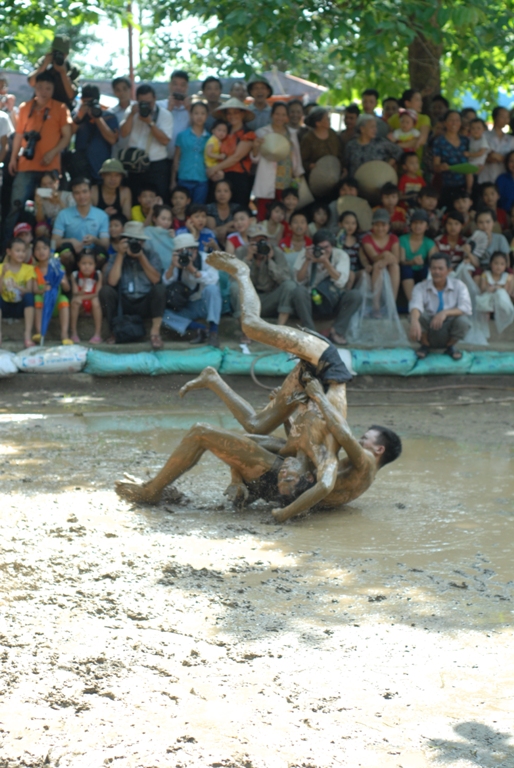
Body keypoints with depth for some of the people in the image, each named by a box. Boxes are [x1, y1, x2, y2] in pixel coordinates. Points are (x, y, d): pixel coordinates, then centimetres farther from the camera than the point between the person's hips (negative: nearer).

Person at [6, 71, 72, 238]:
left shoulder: (60, 109, 4)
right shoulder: (25, 107, 12)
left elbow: (66, 136, 1)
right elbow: (19, 134, 18)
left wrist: (52, 153, -12)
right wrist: (13, 158, 11)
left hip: (50, 167, -2)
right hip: (25, 166, 2)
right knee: (17, 204, -7)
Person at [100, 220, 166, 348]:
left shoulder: (152, 257, 6)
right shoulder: (115, 258, 5)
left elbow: (156, 279, -11)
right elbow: (112, 282, -13)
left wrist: (141, 257, -15)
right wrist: (120, 255, -12)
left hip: (145, 305, 0)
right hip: (123, 306, 0)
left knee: (160, 288, -27)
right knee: (105, 290, -25)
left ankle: (155, 332, -24)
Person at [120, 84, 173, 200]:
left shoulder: (164, 114, -2)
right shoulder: (133, 112, 9)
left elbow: (165, 140, -12)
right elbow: (123, 133, -4)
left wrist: (150, 122, -19)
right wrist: (132, 114, -13)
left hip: (157, 166, -3)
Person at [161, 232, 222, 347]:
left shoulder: (206, 259, -11)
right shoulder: (178, 262, 0)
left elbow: (213, 280, -27)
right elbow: (166, 283, -11)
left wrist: (192, 269, -33)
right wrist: (172, 266, -27)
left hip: (209, 303, -4)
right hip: (190, 307, 4)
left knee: (211, 288, -37)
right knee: (164, 314, -19)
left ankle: (213, 332, -35)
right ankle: (201, 329, -25)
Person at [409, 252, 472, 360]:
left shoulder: (459, 286, -5)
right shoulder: (421, 287, -8)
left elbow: (466, 308, -20)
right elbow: (415, 305, -28)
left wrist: (445, 313, -37)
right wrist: (414, 321, -51)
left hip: (448, 333, 0)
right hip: (428, 331, 0)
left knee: (463, 321, -31)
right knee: (418, 315, -29)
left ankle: (450, 346, 2)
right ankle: (425, 346, 0)